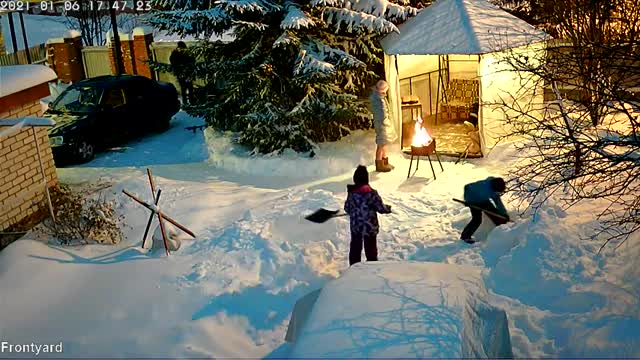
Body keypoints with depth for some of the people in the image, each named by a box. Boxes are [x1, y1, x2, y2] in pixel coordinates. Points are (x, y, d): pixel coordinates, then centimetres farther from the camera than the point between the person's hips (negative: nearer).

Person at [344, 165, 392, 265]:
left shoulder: (351, 193, -7)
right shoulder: (371, 194, -21)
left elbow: (347, 208, 5)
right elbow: (381, 208, -13)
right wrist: (388, 208, 8)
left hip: (355, 226, 4)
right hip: (370, 227, -4)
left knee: (355, 248, 18)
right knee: (371, 250, 11)